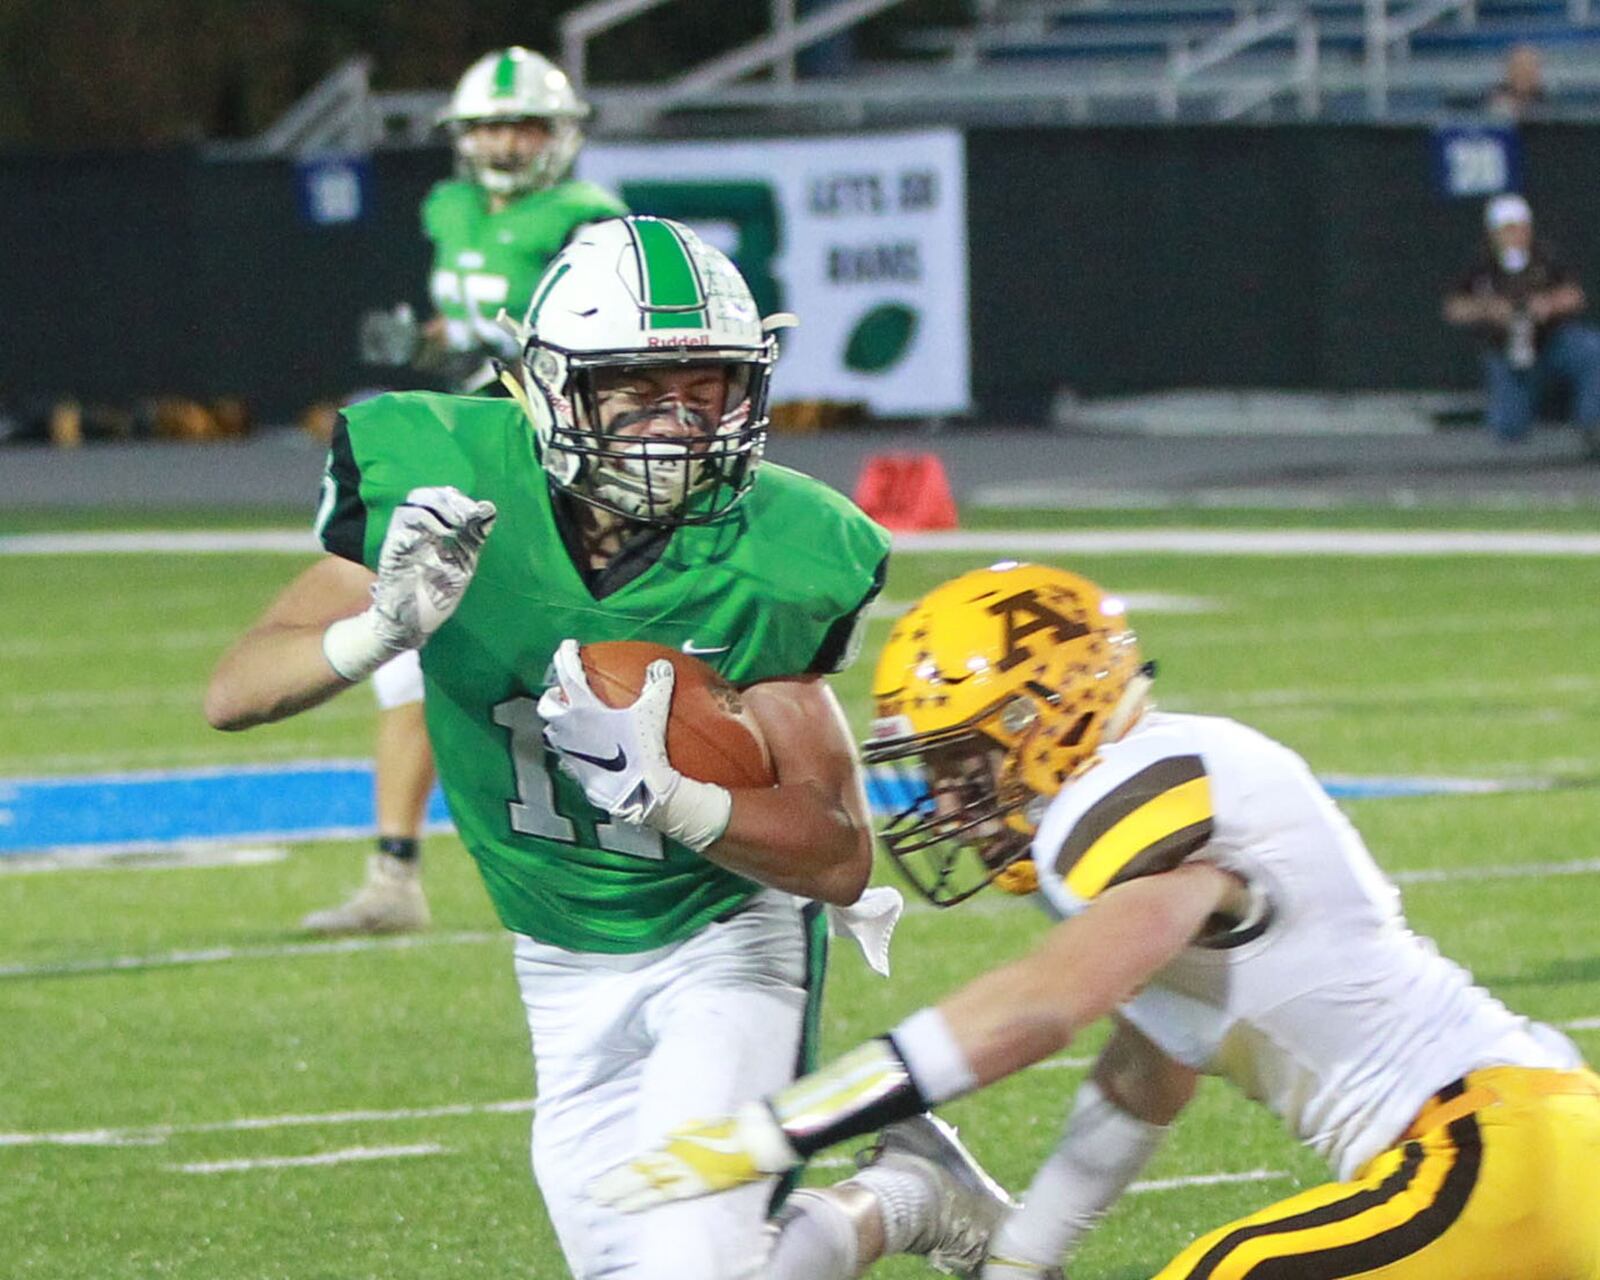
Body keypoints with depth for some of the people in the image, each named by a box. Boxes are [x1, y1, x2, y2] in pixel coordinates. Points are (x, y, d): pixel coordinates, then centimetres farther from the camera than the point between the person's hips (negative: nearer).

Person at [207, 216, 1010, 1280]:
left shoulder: (767, 560, -24)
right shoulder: (445, 484, -21)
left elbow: (841, 862, -21)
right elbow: (234, 694, -21)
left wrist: (670, 793, -39)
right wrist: (384, 629, -40)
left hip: (726, 940, -3)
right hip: (568, 973, 3)